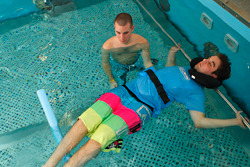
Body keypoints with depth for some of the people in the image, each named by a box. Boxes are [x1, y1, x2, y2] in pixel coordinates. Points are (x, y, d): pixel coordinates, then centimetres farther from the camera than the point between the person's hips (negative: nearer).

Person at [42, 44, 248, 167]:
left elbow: (199, 121, -6)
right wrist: (172, 53, 30)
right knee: (81, 125, -8)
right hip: (123, 91, 6)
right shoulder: (185, 69, 22)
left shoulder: (196, 91, 2)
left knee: (94, 143, -22)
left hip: (139, 108, -6)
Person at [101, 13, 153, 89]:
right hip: (117, 65, -1)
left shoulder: (143, 43, -37)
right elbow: (105, 63, -18)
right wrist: (111, 80, -9)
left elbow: (147, 62, -20)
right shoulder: (107, 46, -40)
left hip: (135, 62, 1)